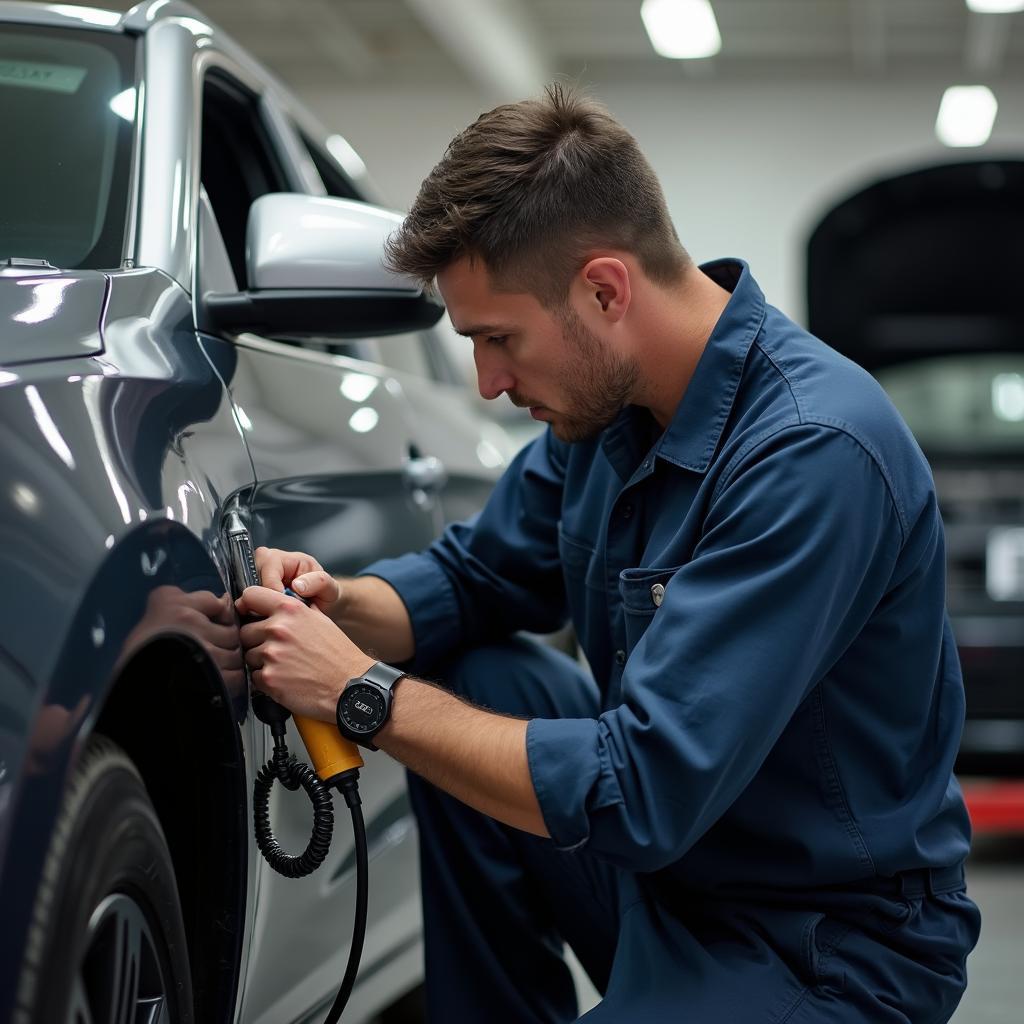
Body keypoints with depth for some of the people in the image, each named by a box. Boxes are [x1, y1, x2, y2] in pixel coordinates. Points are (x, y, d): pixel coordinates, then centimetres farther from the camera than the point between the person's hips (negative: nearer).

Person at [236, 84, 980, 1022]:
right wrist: (339, 606, -8)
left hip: (831, 946, -8)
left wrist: (363, 691, -22)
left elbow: (639, 797, -30)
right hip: (668, 855, 8)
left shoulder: (813, 452, -28)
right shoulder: (605, 399, -1)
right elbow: (476, 574, 14)